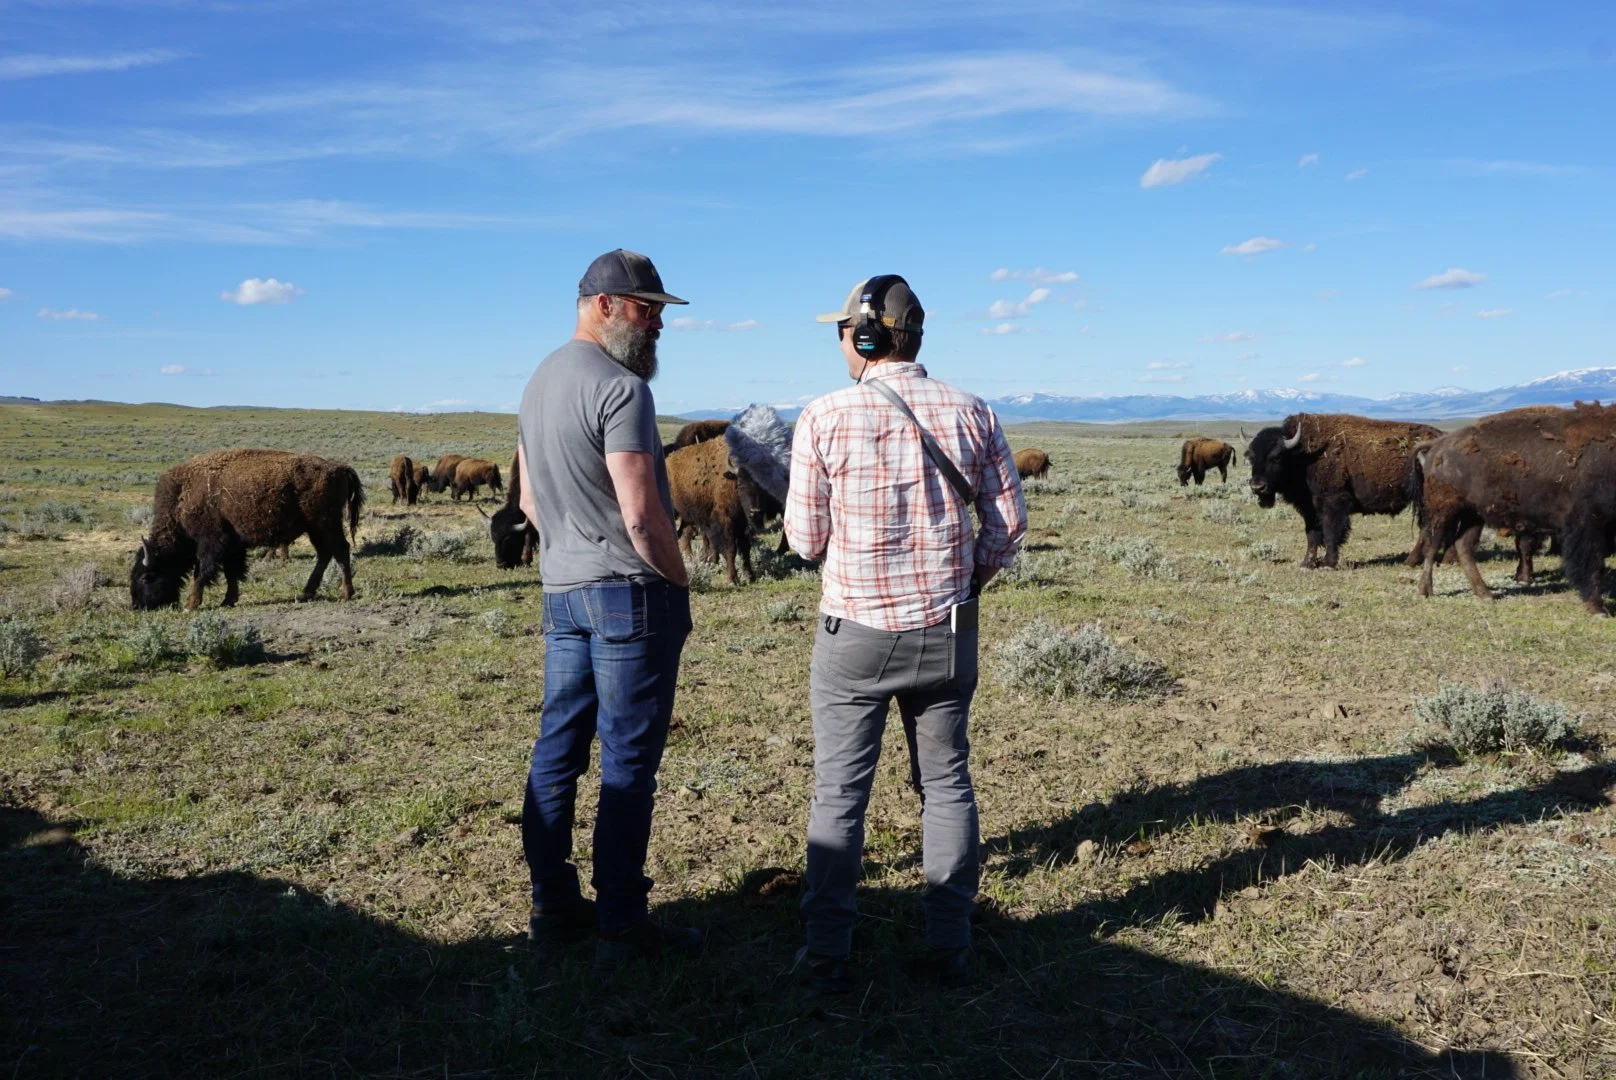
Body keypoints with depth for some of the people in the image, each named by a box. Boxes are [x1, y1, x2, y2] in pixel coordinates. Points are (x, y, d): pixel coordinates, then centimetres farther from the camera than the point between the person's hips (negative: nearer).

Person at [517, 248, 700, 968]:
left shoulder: (537, 384, 14)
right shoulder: (620, 389, -15)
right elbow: (642, 513, -20)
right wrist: (680, 583, -7)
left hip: (561, 592, 9)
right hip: (631, 593, -9)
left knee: (557, 753, 13)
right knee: (628, 762, -1)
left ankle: (554, 908, 24)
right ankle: (621, 926, 7)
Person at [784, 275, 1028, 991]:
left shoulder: (824, 419, -10)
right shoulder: (970, 414, -2)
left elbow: (806, 540, -6)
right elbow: (1008, 524, 2)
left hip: (854, 633, -2)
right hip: (947, 634, 3)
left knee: (839, 794, 8)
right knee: (946, 783, 16)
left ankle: (827, 954, 16)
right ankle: (951, 945, 22)